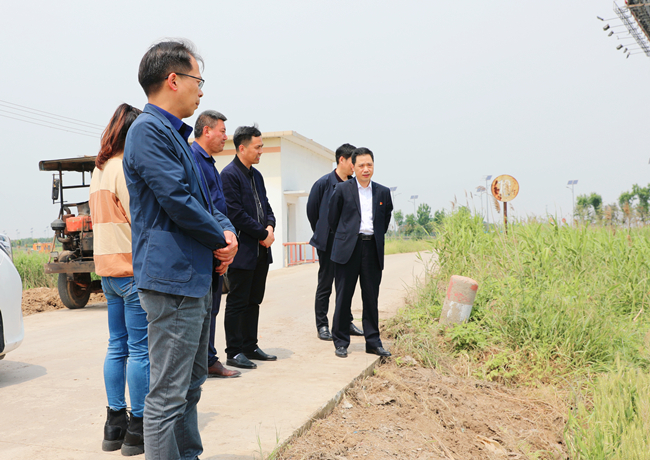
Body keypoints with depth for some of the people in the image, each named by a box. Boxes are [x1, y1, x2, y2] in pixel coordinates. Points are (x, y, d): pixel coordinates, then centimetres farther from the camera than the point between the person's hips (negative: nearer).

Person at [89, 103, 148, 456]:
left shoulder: (99, 169, 16)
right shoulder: (127, 168, -13)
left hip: (108, 269, 9)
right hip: (134, 269, -9)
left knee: (117, 345, 14)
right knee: (140, 348, -2)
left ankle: (115, 424, 21)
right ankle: (138, 429, 6)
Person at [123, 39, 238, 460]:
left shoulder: (176, 134, 19)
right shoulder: (149, 130, -12)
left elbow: (206, 201, 20)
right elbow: (178, 201, -20)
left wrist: (227, 232, 0)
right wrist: (221, 238, -6)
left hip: (197, 278, 11)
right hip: (173, 279, -10)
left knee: (191, 385, 19)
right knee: (169, 395, -4)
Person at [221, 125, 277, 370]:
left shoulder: (256, 175, 15)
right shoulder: (229, 174, -12)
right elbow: (236, 214, -18)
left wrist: (270, 226, -2)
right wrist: (263, 234, -13)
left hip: (260, 250, 9)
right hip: (243, 251, -9)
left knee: (253, 301, 15)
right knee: (237, 302, 0)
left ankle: (250, 347, 25)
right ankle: (234, 352, 9)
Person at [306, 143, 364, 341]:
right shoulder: (324, 183, -9)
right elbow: (311, 210, 0)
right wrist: (321, 233, 7)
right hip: (329, 243, -5)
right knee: (325, 285, 3)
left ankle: (347, 323, 24)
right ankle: (322, 326, 11)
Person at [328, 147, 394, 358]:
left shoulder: (383, 192, 10)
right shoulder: (342, 189, 1)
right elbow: (333, 218, 8)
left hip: (372, 249, 3)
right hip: (348, 248, -3)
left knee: (372, 297, 8)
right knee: (344, 296, 2)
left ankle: (373, 341, 18)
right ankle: (341, 341, 12)